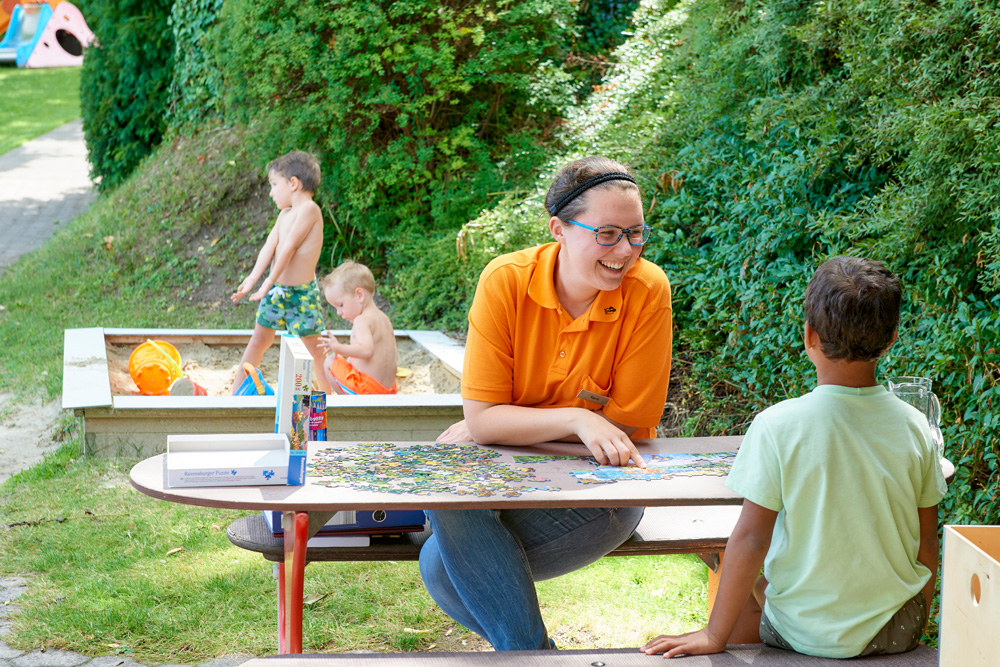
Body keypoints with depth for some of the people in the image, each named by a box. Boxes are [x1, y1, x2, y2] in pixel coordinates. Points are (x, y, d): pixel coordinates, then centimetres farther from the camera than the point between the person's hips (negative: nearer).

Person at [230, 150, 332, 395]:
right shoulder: (285, 213, 10)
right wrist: (253, 278, -10)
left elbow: (288, 247, -19)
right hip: (276, 291, 8)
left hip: (301, 292, -8)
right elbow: (270, 246, 2)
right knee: (257, 342, 11)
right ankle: (234, 395, 17)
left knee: (314, 349, 1)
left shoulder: (309, 209, -16)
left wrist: (269, 282, -20)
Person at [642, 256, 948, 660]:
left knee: (747, 593, 25)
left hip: (811, 636, -3)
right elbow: (926, 541, 0)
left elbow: (751, 538, -18)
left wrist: (714, 636, -9)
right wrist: (916, 624, 17)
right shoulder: (913, 426, -8)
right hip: (900, 632, 4)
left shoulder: (775, 426, -19)